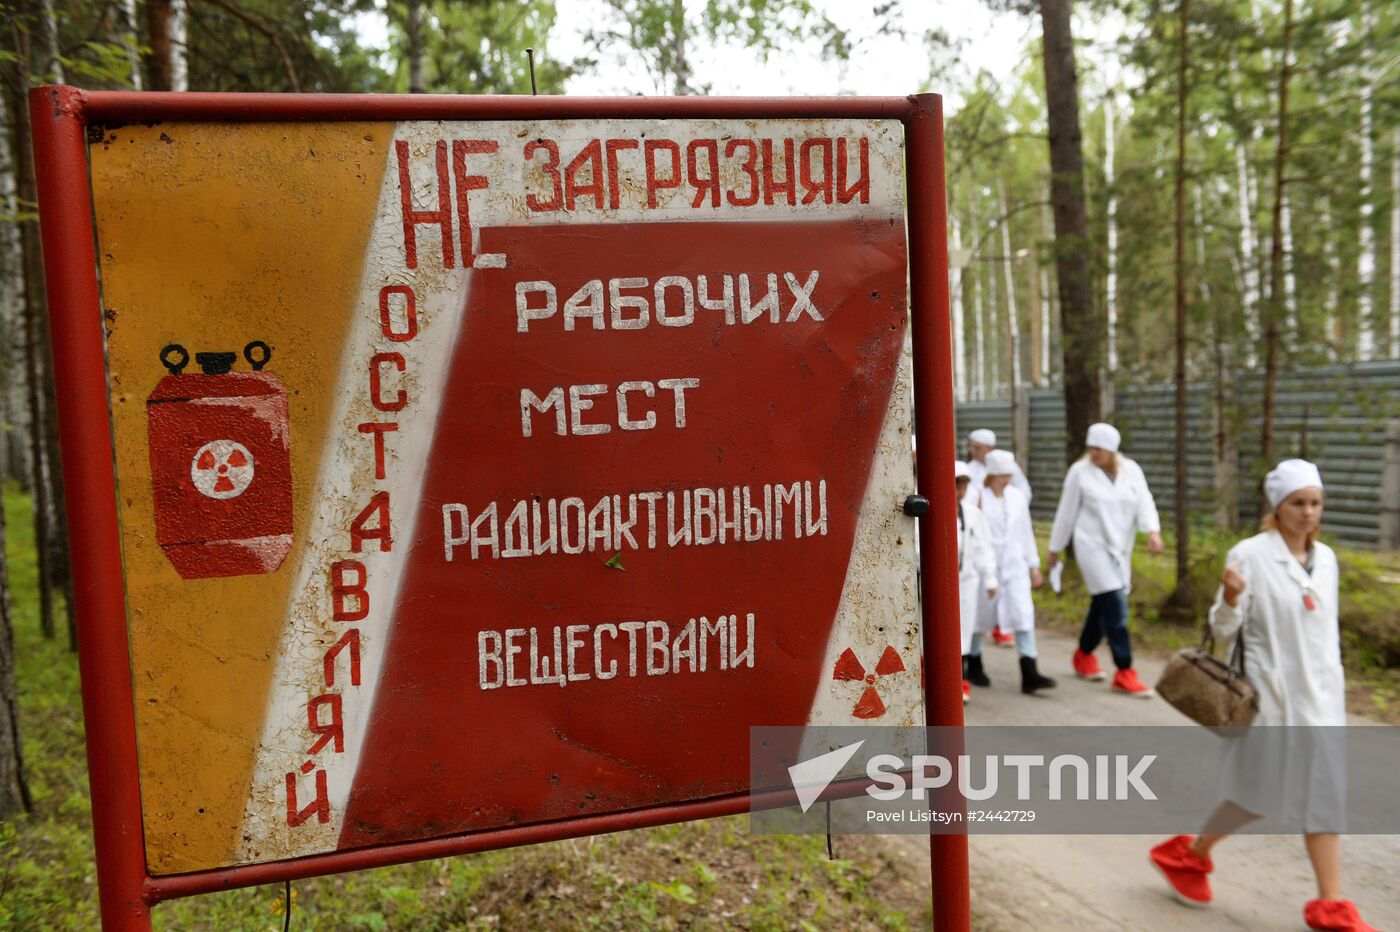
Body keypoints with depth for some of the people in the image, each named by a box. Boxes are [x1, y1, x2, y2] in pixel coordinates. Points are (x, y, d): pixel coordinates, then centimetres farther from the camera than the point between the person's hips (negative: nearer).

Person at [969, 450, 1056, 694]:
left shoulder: (1018, 497, 7)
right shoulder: (976, 498, -10)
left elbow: (1026, 533, 13)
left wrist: (1034, 565, 14)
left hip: (1015, 566, 4)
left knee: (1024, 616, -6)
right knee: (979, 616, 9)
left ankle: (1029, 674, -8)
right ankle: (973, 667, 28)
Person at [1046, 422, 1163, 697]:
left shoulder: (1132, 470, 4)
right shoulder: (1080, 471, -5)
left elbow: (1144, 502, -8)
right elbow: (1066, 512, 0)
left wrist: (1153, 531, -26)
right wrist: (1055, 548, 6)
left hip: (1121, 548, 5)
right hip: (1093, 546, -5)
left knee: (1102, 605, 14)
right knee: (1115, 607, -12)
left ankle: (1084, 656, 35)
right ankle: (1124, 674, -9)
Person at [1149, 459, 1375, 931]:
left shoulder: (1325, 558, 6)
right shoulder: (1250, 555, -13)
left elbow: (1327, 627, 15)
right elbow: (1223, 629, -12)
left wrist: (1335, 688, 16)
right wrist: (1230, 599, -32)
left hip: (1320, 697, 6)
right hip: (1270, 694, -6)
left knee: (1325, 793, 6)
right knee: (1262, 793, 4)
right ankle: (1188, 854, 26)